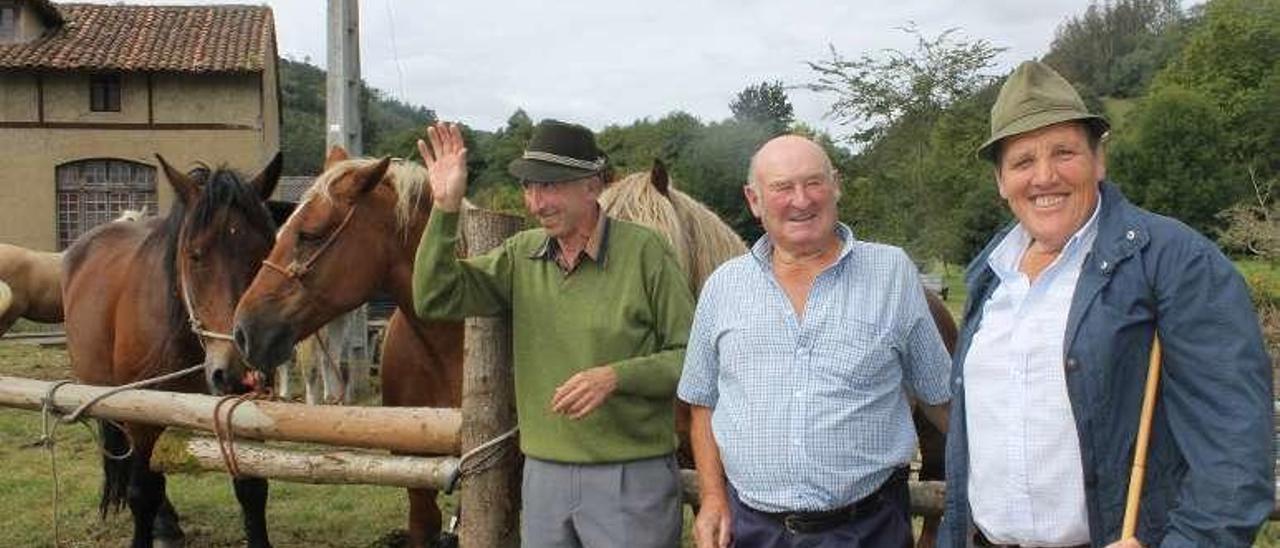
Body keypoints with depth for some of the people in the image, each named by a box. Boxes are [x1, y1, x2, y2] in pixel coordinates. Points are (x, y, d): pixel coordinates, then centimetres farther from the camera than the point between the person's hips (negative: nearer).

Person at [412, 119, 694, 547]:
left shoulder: (645, 252, -10)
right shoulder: (521, 255, 4)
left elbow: (693, 358, -8)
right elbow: (435, 300, -5)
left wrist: (616, 375, -23)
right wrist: (445, 208, -13)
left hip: (632, 478, -4)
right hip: (543, 475, 5)